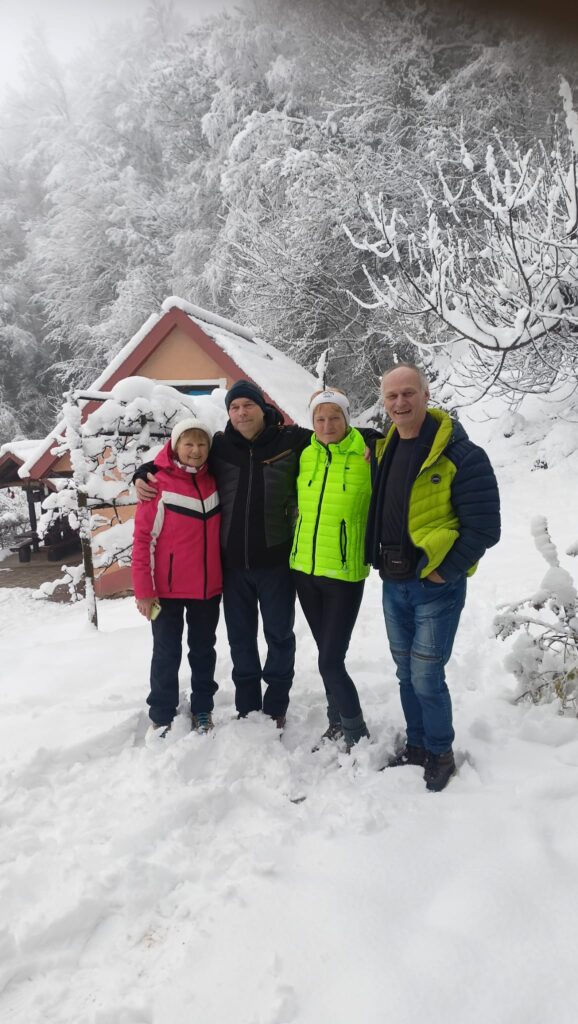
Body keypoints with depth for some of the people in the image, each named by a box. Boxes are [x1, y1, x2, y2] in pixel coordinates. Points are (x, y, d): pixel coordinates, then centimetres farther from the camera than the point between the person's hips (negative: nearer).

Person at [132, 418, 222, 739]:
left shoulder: (213, 481, 3)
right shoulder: (159, 484, -11)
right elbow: (143, 538, -11)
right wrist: (144, 590, -13)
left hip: (209, 587, 4)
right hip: (168, 588, -4)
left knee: (204, 650, 16)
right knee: (167, 653, 8)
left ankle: (202, 709, 31)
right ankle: (161, 716, 24)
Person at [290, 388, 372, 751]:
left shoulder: (367, 457, -10)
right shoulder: (305, 456, 4)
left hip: (345, 574, -5)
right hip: (305, 570, 5)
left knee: (331, 661, -5)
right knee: (327, 655, 17)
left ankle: (359, 737, 15)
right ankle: (338, 724, 35)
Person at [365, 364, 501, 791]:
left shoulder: (460, 454, -14)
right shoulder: (383, 449, 6)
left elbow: (484, 527, -15)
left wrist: (444, 571, -14)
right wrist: (381, 562, 11)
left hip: (436, 586, -6)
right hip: (394, 584, 6)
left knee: (426, 676, -1)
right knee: (406, 673, 16)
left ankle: (441, 755, 22)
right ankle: (417, 745, 34)